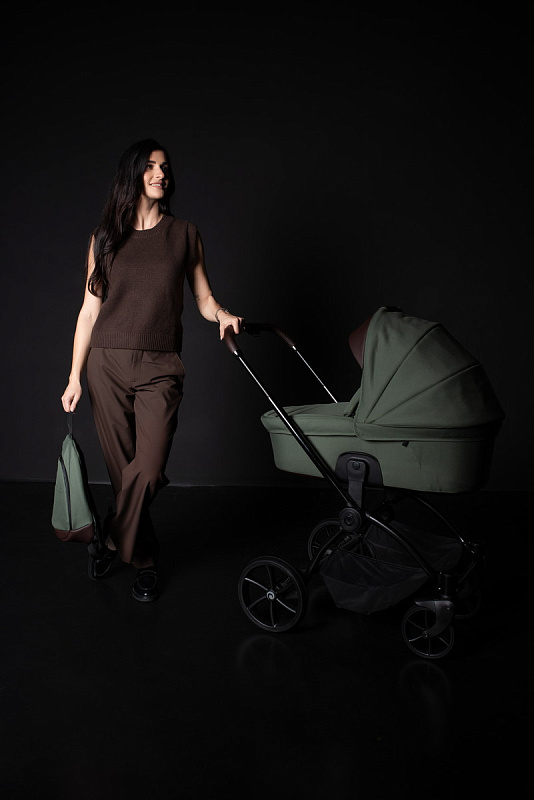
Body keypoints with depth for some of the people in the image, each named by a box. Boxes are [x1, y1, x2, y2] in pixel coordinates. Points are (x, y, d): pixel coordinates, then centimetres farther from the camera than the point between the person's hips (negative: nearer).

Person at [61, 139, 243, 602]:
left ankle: (110, 545, 11)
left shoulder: (184, 234, 10)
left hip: (160, 367, 0)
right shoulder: (105, 237, 9)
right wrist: (75, 376, 5)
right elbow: (90, 310, 9)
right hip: (107, 363, 1)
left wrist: (223, 315, -12)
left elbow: (204, 298, 12)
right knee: (123, 469, 3)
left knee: (149, 471, -13)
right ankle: (144, 560, 23)